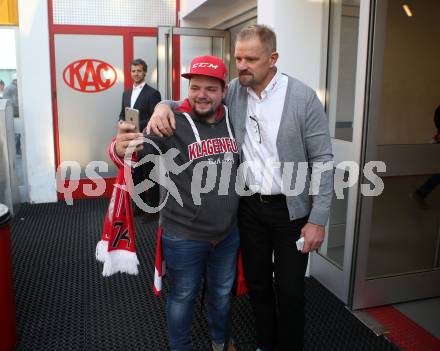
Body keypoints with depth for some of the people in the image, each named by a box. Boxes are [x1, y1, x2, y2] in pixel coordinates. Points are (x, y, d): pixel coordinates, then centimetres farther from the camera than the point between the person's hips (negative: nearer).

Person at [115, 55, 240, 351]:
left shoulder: (234, 120, -2)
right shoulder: (173, 125, -17)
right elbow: (140, 152, -27)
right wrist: (121, 149, -49)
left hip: (229, 233, 5)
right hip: (184, 236, -5)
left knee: (222, 292, 26)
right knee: (183, 297, 16)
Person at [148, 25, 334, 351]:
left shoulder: (303, 97, -12)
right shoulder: (233, 91, -2)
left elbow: (322, 161, -10)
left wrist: (318, 220, -12)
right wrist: (164, 106, -16)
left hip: (291, 209, -3)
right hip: (249, 205, 4)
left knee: (290, 291, 9)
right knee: (257, 283, 18)